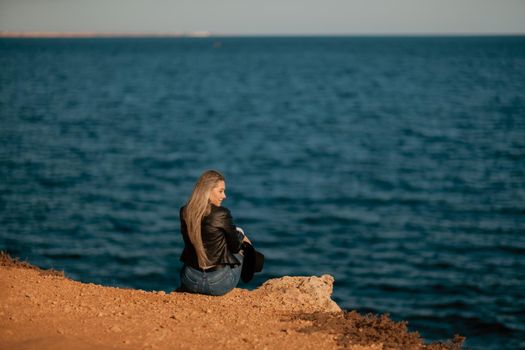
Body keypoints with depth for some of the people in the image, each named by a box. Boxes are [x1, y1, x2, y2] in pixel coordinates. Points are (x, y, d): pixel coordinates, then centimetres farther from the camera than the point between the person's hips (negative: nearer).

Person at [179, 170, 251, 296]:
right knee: (239, 253, 27)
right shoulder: (221, 214, -18)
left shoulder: (184, 212, -2)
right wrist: (241, 234, 18)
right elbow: (235, 247, -5)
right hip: (219, 284, -4)